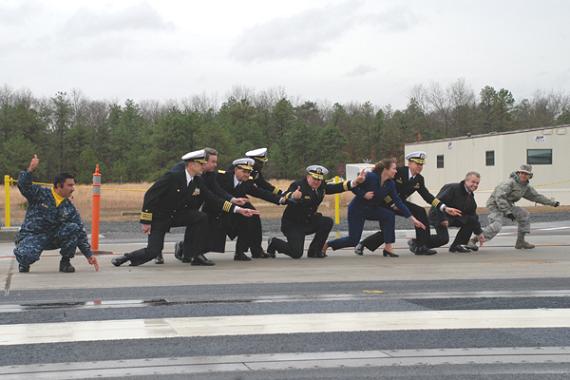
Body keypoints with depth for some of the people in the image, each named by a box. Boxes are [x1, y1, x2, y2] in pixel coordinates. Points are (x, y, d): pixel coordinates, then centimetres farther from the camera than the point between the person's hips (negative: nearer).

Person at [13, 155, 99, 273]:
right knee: (28, 256, -37)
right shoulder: (40, 194, -5)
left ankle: (65, 262, -4)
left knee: (74, 228, -22)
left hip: (54, 238, 4)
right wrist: (30, 170, -39)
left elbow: (81, 233, 2)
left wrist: (89, 255, -4)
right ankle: (24, 262, 5)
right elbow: (23, 185, -22)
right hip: (31, 236, -4)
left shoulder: (69, 208, 3)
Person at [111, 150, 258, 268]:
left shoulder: (198, 182, -2)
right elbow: (150, 196, -21)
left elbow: (212, 199, 1)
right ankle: (127, 257, 10)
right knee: (153, 251, -19)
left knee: (201, 217, -19)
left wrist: (237, 209, -8)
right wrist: (146, 221, -23)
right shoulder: (172, 177, -22)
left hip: (178, 215, 6)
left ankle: (196, 255, -10)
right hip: (159, 217, -6)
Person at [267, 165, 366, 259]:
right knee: (296, 253, -16)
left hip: (309, 222, 7)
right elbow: (284, 197, -38)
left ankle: (314, 251, 0)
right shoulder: (297, 185, -22)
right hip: (292, 224, -7)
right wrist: (293, 196, -62)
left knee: (327, 222, -16)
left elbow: (337, 188, -2)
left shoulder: (321, 186, 0)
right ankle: (274, 243, 14)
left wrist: (356, 182, -13)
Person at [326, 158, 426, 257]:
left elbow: (398, 202, -9)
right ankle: (327, 245, 16)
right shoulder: (370, 177, -25)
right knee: (353, 240, -6)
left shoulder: (390, 184, -8)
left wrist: (412, 218, -13)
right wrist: (363, 194, -29)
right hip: (357, 209, -6)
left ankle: (388, 247, -14)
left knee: (389, 215, -21)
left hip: (371, 209, 6)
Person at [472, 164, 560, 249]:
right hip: (495, 204, -9)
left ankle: (520, 242, 13)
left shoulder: (526, 186, 8)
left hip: (507, 205, 9)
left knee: (524, 215, 6)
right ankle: (473, 241, -24)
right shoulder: (510, 182, -20)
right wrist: (507, 212, -29)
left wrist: (552, 203, 19)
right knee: (496, 226, -27)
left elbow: (536, 196, 20)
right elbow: (499, 197, -26)